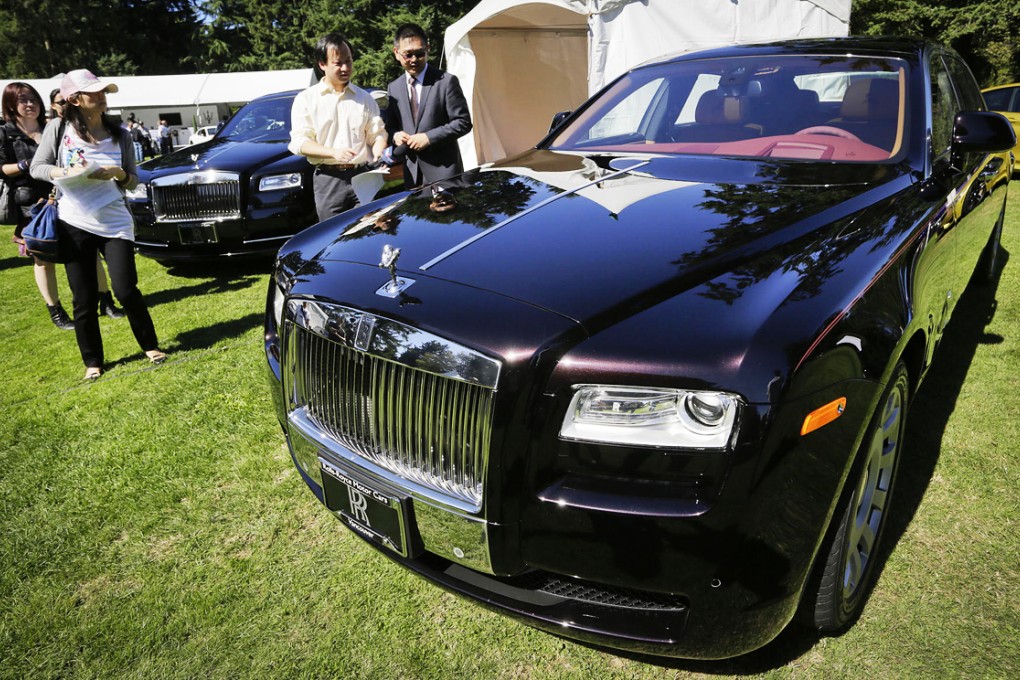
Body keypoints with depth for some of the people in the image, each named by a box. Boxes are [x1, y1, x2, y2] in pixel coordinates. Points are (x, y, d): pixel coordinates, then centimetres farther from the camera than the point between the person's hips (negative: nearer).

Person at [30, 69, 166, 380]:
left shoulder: (119, 134, 5)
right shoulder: (59, 129, 0)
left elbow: (132, 180, 8)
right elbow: (37, 167, 2)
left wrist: (119, 174, -13)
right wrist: (65, 172, -16)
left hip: (115, 223, 0)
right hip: (74, 225, 0)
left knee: (126, 291, -6)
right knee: (84, 300, 5)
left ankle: (150, 346, 16)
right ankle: (92, 361, 19)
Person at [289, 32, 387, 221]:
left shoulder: (365, 98, 13)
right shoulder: (306, 99, 5)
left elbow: (377, 133, 12)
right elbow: (300, 142, -2)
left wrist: (379, 153, -11)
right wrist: (333, 152, -18)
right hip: (328, 179, -2)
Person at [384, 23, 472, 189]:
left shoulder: (446, 81, -4)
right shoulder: (393, 88, 11)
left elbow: (463, 122, -6)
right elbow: (390, 125, 20)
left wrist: (429, 137, -15)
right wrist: (395, 135, -5)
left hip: (443, 170, -4)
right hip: (412, 173, 5)